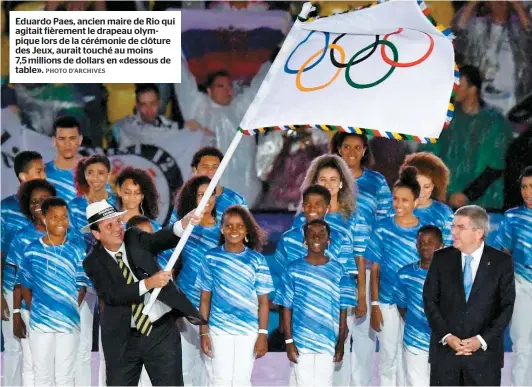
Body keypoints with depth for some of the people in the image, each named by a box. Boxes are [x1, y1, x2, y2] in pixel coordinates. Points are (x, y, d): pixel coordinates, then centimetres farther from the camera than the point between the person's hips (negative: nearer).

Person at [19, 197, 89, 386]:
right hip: (40, 322, 0)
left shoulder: (77, 248, -1)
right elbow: (26, 286, 8)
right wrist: (33, 312, 1)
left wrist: (71, 311, -1)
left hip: (69, 322, 0)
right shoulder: (32, 250, -1)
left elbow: (81, 285, 4)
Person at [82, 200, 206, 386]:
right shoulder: (94, 262, -4)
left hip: (162, 331, 1)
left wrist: (184, 224, -40)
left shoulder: (136, 239, 1)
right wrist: (148, 283, -29)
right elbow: (111, 295, -18)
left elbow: (163, 239, -19)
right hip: (122, 340, -1)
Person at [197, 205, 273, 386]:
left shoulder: (257, 260, -1)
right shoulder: (211, 258, 0)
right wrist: (203, 332, 1)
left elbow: (263, 301, 0)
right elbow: (205, 298, 4)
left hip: (249, 330, 0)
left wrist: (263, 334, -5)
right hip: (219, 329, 0)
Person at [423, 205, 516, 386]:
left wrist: (482, 340, -11)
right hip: (445, 349, 1)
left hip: (484, 352, -1)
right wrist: (446, 336, -9)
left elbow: (506, 306, -1)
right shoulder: (441, 258, 4)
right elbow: (430, 299, 3)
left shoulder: (501, 262, 0)